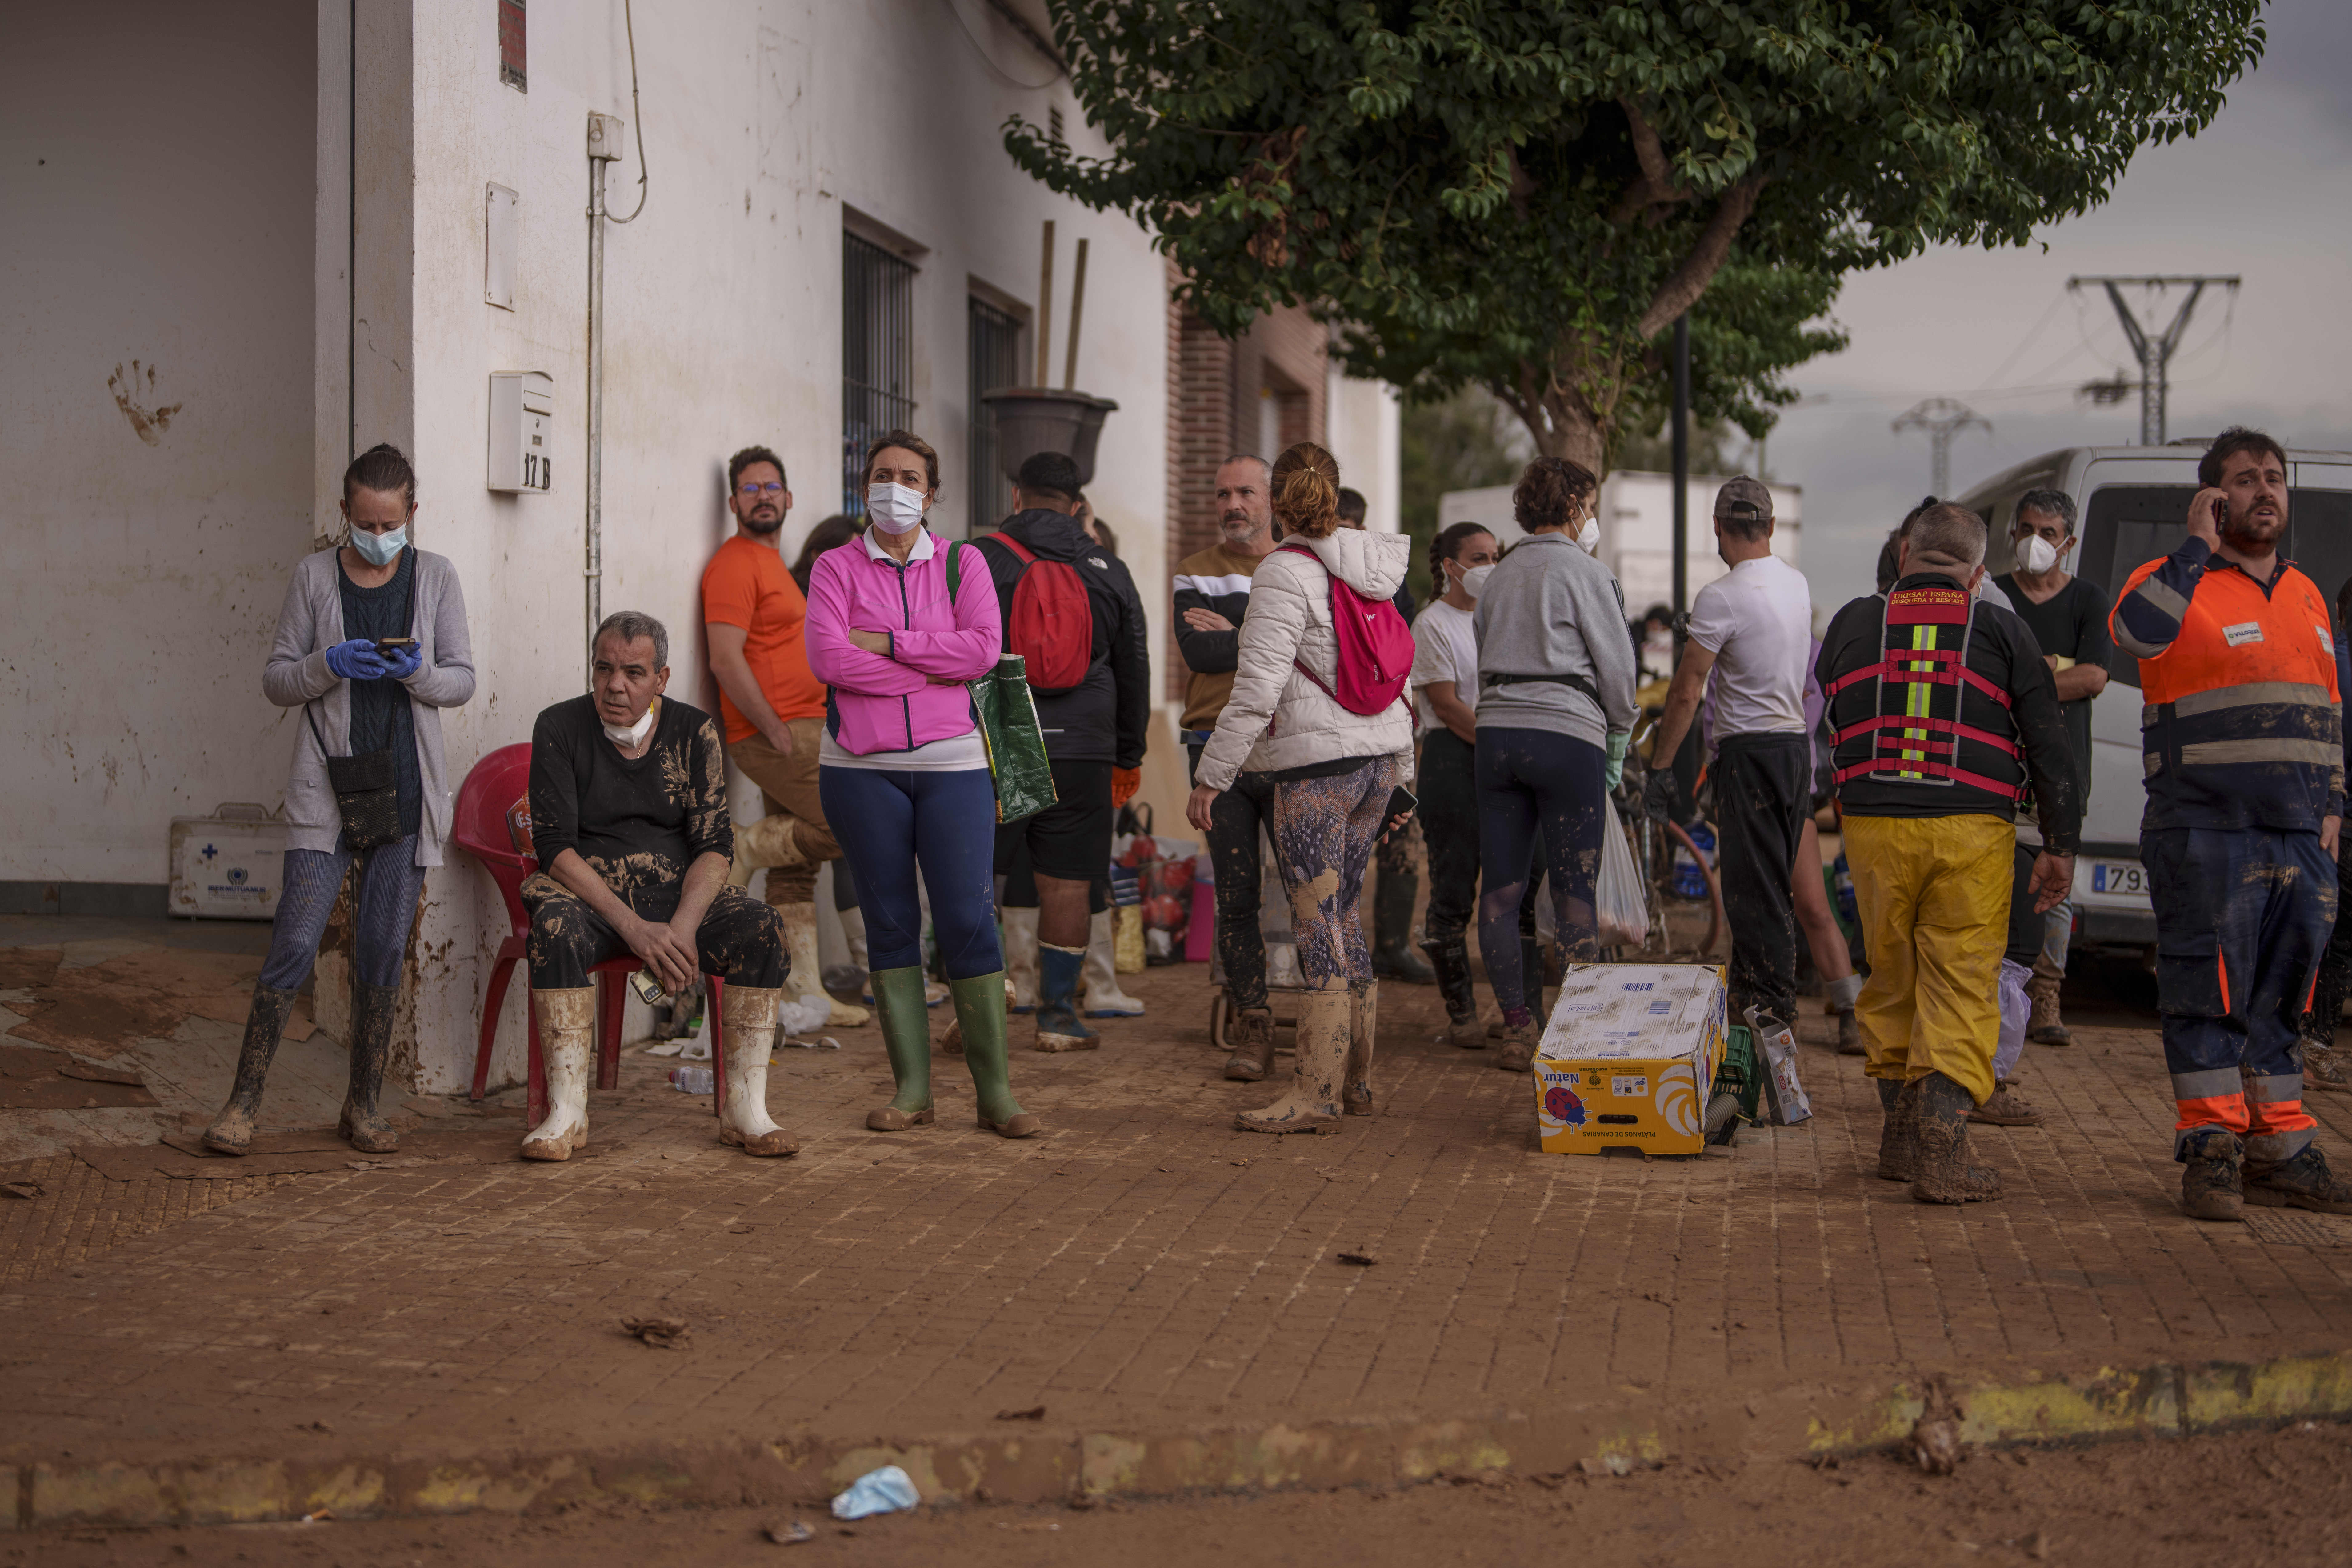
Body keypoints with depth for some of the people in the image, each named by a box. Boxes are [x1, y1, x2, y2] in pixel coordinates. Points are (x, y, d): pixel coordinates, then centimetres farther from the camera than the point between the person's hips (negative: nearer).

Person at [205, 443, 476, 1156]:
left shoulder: (436, 577, 5)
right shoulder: (315, 576, 3)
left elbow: (463, 681, 4)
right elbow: (276, 681, 3)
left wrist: (417, 672, -16)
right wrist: (328, 665, -16)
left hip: (407, 787, 1)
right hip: (326, 787, -1)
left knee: (383, 948, 5)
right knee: (295, 941, -8)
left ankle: (364, 1104, 16)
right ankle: (244, 1102, 0)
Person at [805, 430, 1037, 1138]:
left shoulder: (962, 563, 10)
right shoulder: (837, 568, 6)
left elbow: (984, 647, -6)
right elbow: (828, 658, -10)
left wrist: (889, 642, -10)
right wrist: (933, 668, -9)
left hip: (951, 761, 0)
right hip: (862, 766, 0)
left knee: (968, 918, -5)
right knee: (890, 920, 3)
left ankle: (996, 1092, 1)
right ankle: (912, 1090, 10)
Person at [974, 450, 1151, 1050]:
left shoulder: (978, 560, 1)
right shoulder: (1108, 570, 10)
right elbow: (1134, 673, 15)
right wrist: (1129, 757, 24)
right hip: (1080, 752, 2)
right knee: (1067, 883, 5)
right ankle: (1059, 1014, 7)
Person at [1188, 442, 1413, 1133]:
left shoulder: (1285, 574, -11)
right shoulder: (1375, 567, 12)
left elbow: (1258, 688, -17)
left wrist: (1210, 776, -13)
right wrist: (1400, 775, 24)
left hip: (1315, 763, -8)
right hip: (1379, 754, 8)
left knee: (1318, 926, -7)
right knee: (1343, 917, 15)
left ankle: (1316, 1095, -6)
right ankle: (1356, 1080, 20)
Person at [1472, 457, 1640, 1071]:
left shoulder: (1500, 577, 17)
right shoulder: (1586, 573, -1)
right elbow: (1616, 663, -1)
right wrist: (1619, 738, 12)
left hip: (1497, 730, 5)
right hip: (1567, 731, -5)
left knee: (1501, 888, 4)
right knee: (1573, 889, -1)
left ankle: (1518, 1027, 5)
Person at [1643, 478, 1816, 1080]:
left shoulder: (1722, 597, -16)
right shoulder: (1797, 584, 8)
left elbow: (1686, 693, -15)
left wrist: (1660, 767, -7)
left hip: (1751, 750, -8)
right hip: (1798, 742, 8)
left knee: (1757, 888, -5)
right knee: (1766, 883, 16)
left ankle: (1777, 1018, -5)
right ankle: (1748, 992, 25)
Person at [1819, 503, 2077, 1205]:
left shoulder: (1853, 624, 9)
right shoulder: (2001, 631, 4)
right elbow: (2048, 746, 4)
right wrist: (2060, 845, 8)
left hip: (1874, 828, 2)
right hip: (1971, 833, -2)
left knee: (1892, 980, 16)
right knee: (1963, 989, 0)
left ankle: (1901, 1135, 22)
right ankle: (1939, 1148, -11)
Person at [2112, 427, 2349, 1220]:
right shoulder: (2176, 581, -3)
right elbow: (2138, 631, -28)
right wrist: (2199, 546, -18)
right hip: (2205, 830, -6)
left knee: (2279, 996, 11)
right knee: (2211, 992, -3)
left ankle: (2282, 1150, 18)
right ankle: (2213, 1152, 4)